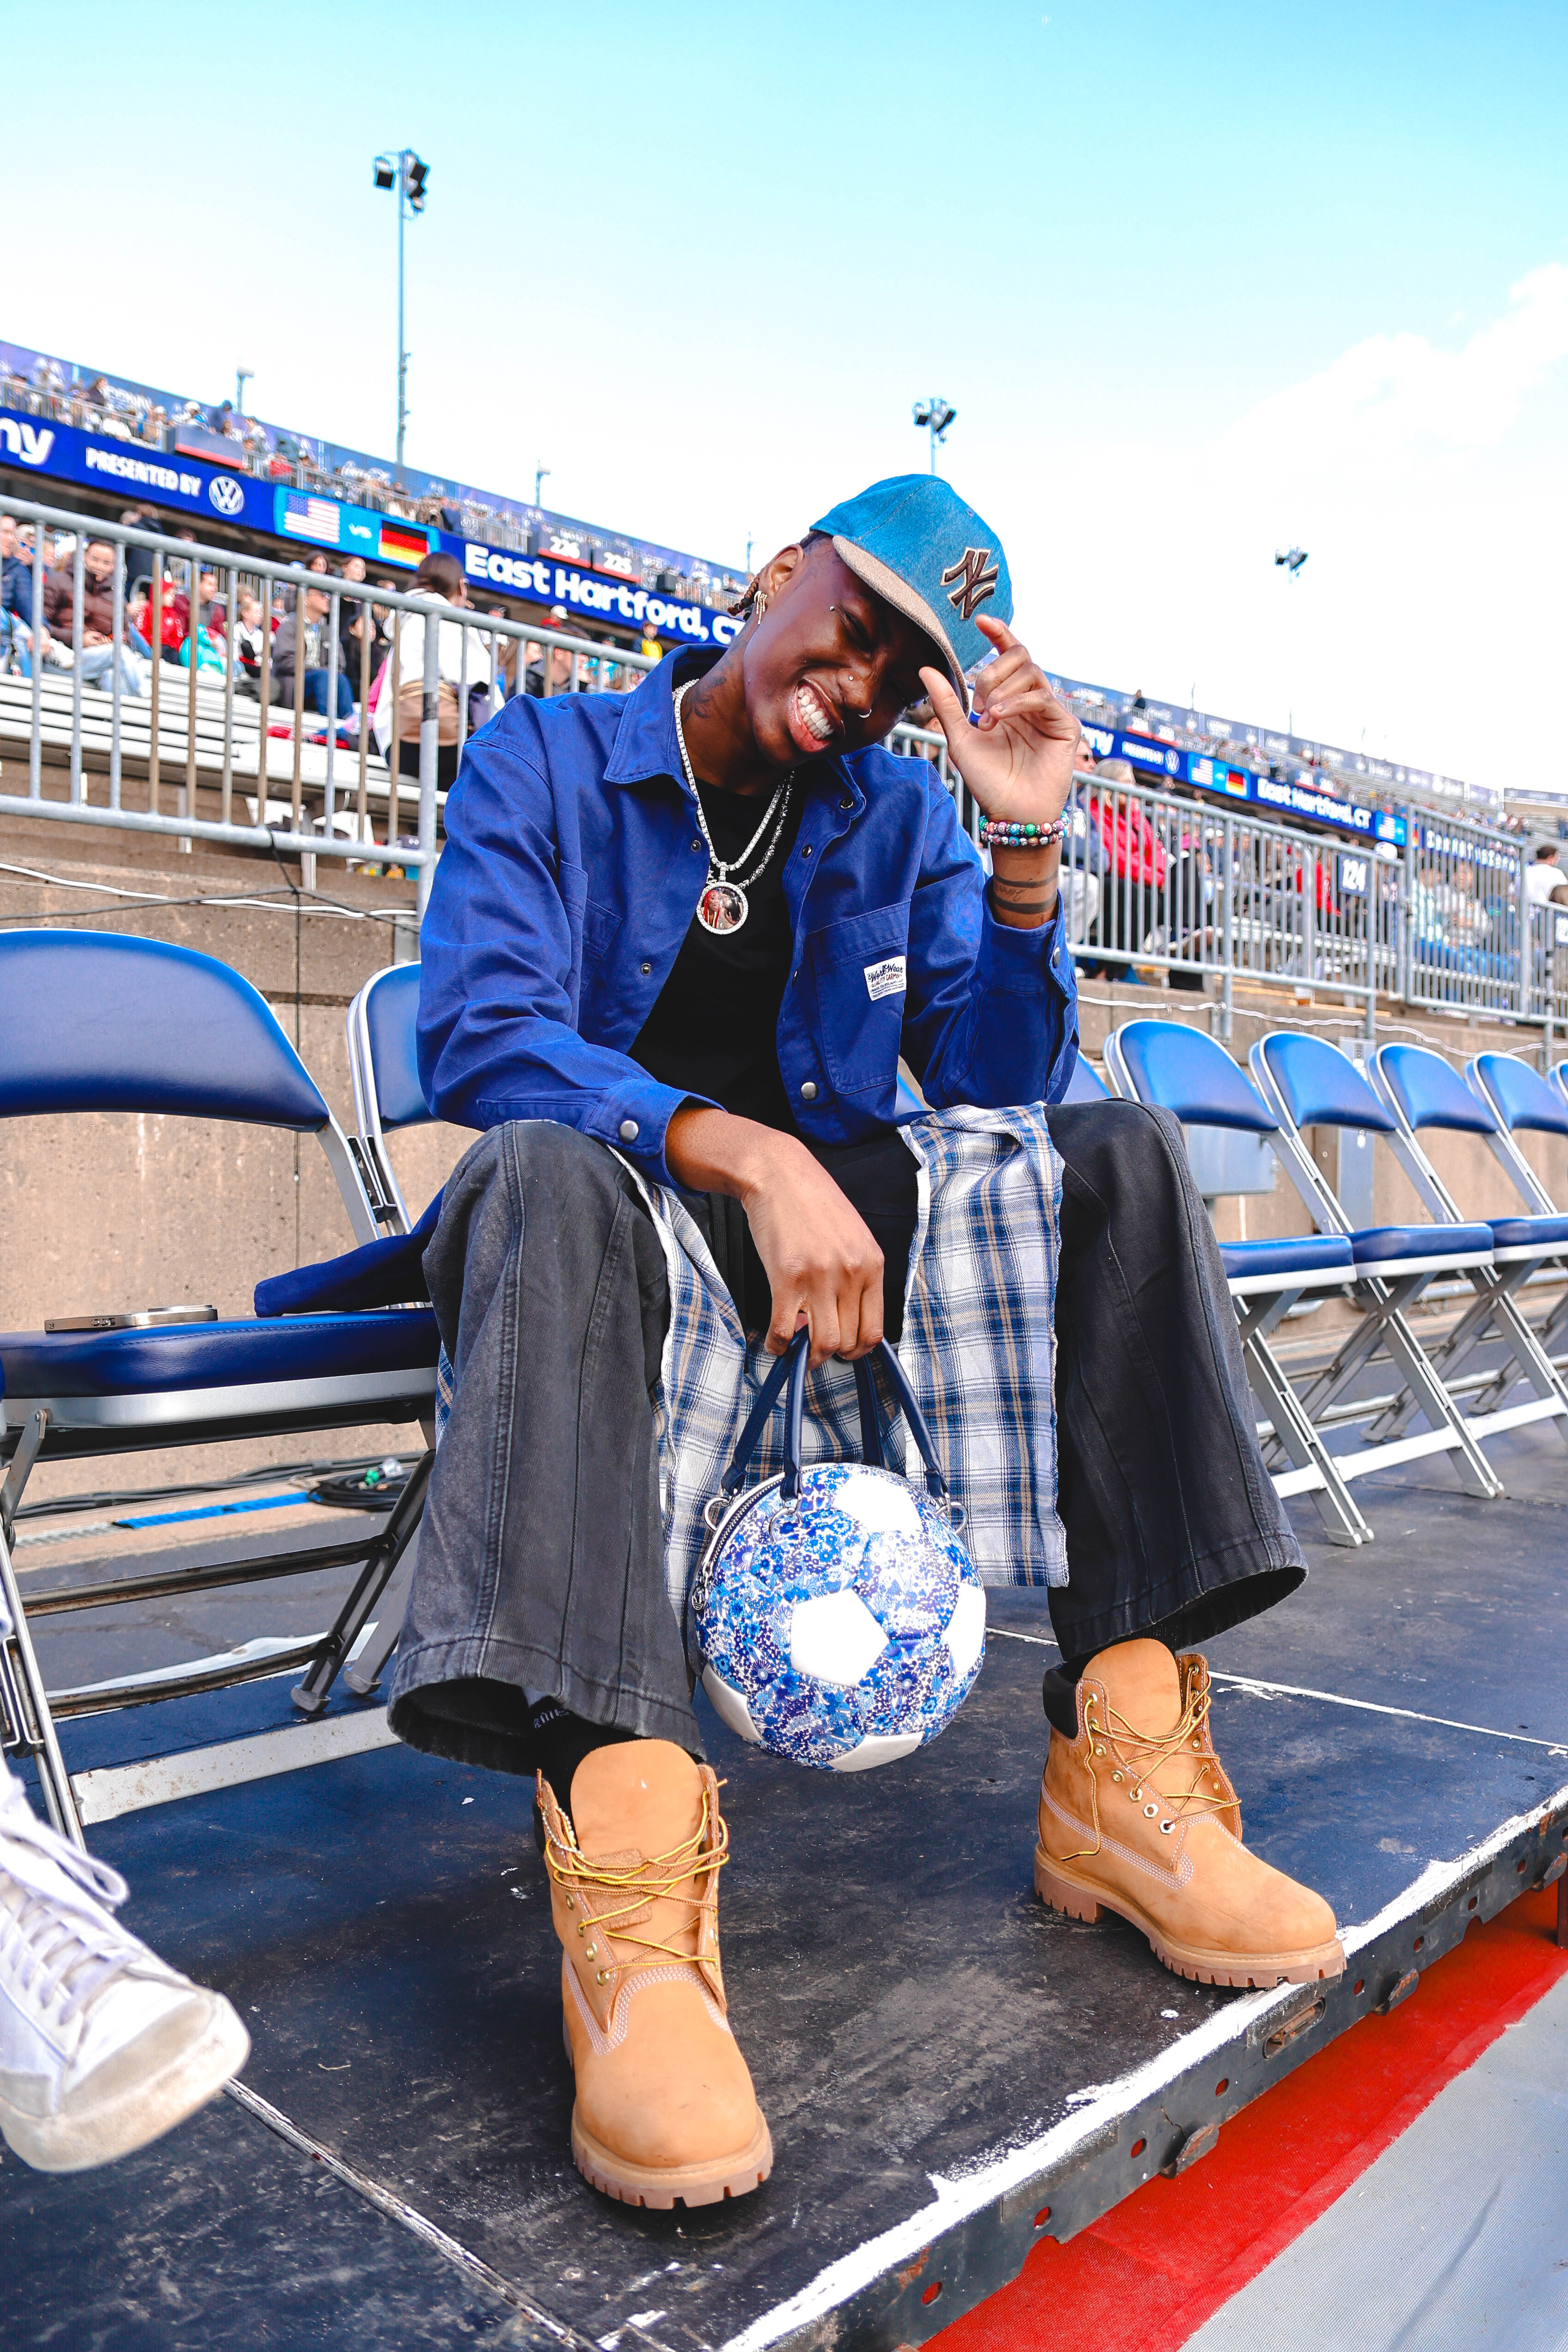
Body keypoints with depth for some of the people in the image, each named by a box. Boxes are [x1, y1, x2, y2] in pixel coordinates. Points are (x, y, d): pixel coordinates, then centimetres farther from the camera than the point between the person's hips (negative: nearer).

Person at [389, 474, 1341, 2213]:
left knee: (1119, 1159, -16)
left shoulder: (901, 818, 12)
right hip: (625, 1223, -3)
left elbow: (1001, 1090, 4)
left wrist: (1025, 848, -11)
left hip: (829, 1218, 4)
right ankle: (628, 1848, -49)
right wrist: (744, 1155, -30)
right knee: (548, 1172, -37)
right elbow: (473, 1032, -16)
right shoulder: (543, 760, 1)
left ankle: (1124, 1754, -25)